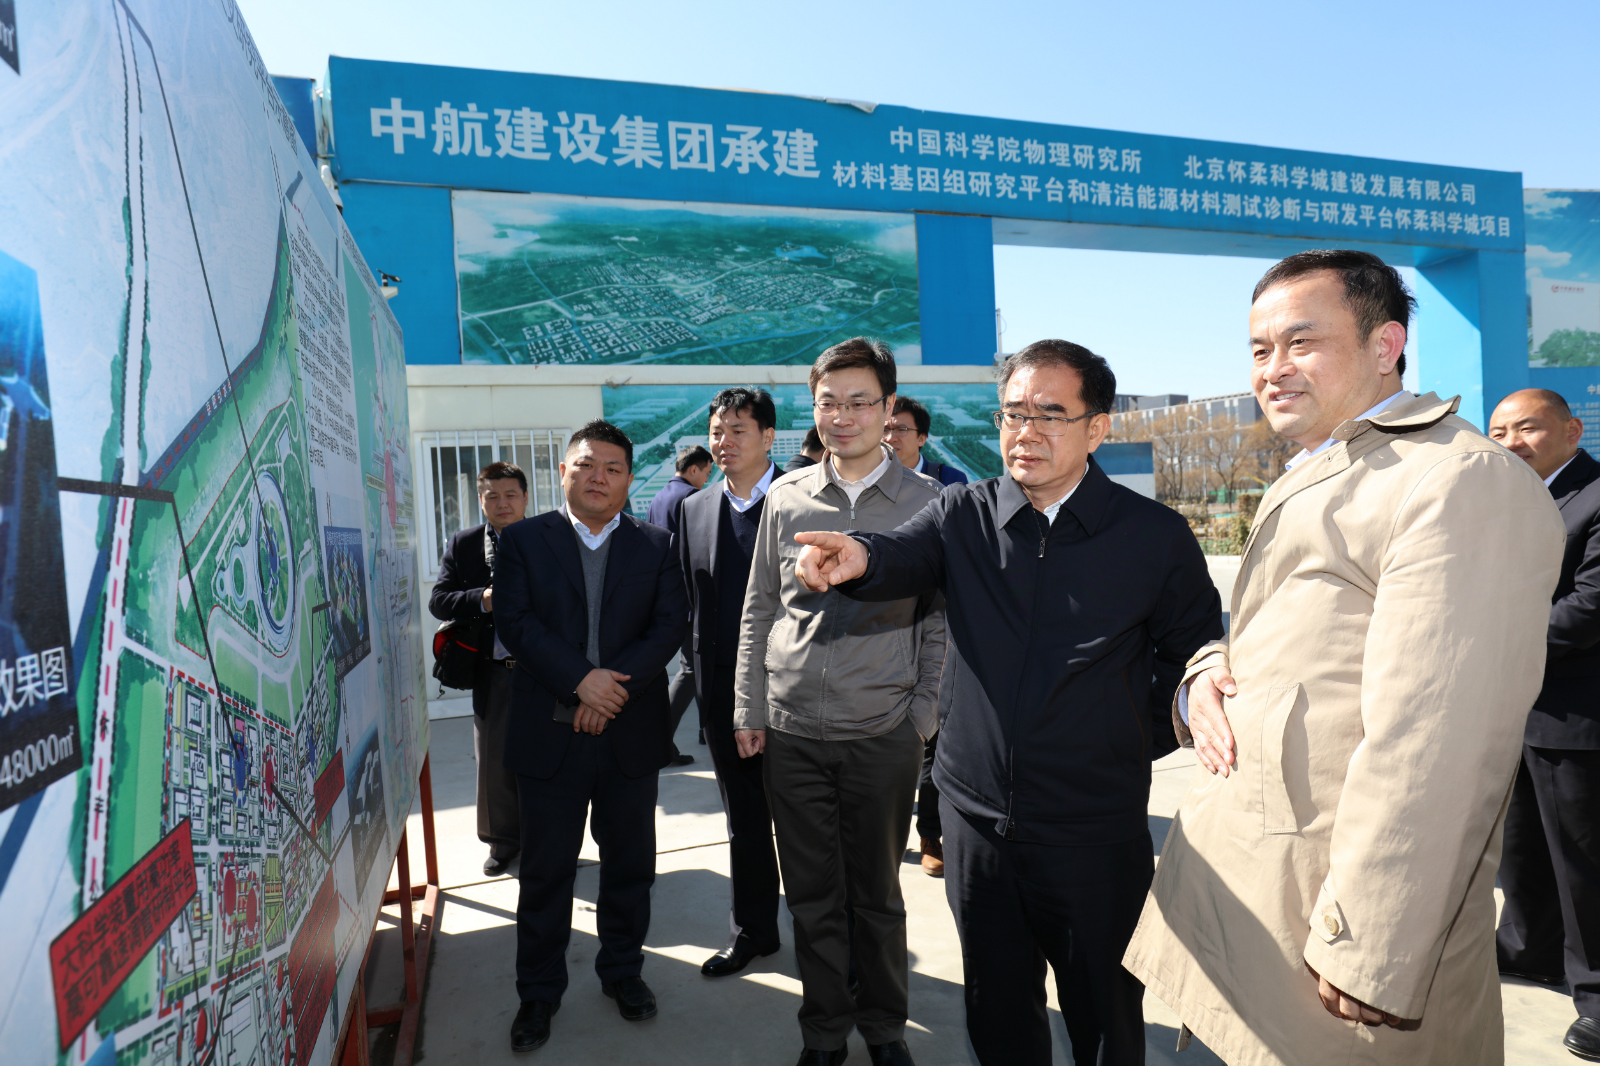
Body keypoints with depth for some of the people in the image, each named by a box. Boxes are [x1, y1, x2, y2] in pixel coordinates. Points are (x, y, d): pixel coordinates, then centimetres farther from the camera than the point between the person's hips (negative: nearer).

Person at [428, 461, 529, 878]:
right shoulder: (462, 545, 6)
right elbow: (438, 601, 0)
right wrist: (482, 600, -17)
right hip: (492, 673, 2)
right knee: (493, 759, 10)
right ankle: (504, 839, 30)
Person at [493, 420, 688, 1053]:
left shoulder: (655, 546, 5)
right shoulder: (524, 540, 3)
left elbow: (669, 626, -4)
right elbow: (515, 622, -8)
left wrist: (615, 686, -16)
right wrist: (581, 680, -18)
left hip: (631, 735, 1)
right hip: (548, 734, -1)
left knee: (629, 863, 14)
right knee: (545, 870, 10)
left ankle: (622, 971, 35)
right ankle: (539, 991, 28)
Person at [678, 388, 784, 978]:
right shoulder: (695, 510, 8)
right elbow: (686, 598, 13)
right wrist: (702, 664, 6)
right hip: (723, 691, 5)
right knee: (744, 819, 17)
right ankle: (752, 930, 34)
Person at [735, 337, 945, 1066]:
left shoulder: (925, 502, -2)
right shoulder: (786, 498, 3)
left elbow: (940, 618, 1)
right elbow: (758, 611, 7)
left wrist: (924, 717, -4)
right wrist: (748, 710, 4)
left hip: (884, 733, -1)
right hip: (792, 732, 2)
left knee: (877, 895, 14)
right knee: (811, 895, 13)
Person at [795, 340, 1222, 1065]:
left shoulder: (1155, 536, -6)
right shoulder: (964, 515, -1)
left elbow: (1192, 656, 4)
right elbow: (903, 557, -19)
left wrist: (1142, 741, -1)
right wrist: (857, 559, -40)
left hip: (1094, 835, -2)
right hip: (976, 814, 2)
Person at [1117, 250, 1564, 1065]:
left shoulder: (1462, 482, -16)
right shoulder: (1315, 478, 17)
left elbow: (1430, 747, -23)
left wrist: (1367, 957, -22)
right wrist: (1204, 671, -2)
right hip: (1242, 871, 9)